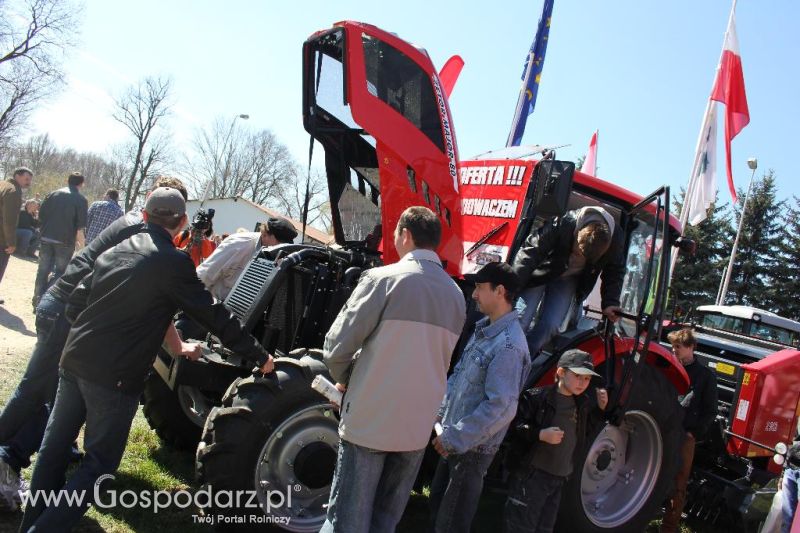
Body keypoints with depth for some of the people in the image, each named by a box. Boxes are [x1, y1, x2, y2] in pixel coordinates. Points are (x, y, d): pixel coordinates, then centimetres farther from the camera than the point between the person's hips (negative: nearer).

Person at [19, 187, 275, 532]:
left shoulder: (116, 251, 8)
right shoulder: (173, 262, -12)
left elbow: (75, 304, 12)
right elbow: (214, 316, -11)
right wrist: (259, 357, -4)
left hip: (74, 360, 7)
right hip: (116, 377, -7)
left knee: (55, 446, 21)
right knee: (98, 463, 8)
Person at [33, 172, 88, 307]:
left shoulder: (53, 194, 7)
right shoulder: (81, 200, -6)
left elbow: (41, 215, 6)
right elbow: (81, 225, -12)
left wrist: (45, 230, 17)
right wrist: (81, 240, -2)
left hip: (46, 238, 4)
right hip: (65, 240, -4)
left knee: (43, 270, 12)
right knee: (60, 271, 7)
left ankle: (38, 299, 17)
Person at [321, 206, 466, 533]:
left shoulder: (384, 278, -11)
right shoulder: (456, 295, 7)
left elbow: (337, 347, -12)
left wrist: (344, 379, 8)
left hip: (368, 420, -5)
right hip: (417, 426, 6)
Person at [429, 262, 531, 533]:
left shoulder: (508, 345, -24)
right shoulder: (483, 330, 5)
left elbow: (501, 407, -27)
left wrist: (456, 438, -22)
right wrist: (440, 412, 5)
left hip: (472, 447, -8)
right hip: (454, 439, 8)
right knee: (437, 504, 24)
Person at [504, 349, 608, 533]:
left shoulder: (583, 403, 7)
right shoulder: (536, 397, -16)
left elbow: (583, 429, 22)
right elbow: (513, 425, -18)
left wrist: (599, 408, 9)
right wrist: (540, 434, -29)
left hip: (560, 478, 7)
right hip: (531, 475, -7)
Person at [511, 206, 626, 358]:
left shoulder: (616, 239, -23)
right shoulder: (562, 224, -36)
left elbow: (615, 271, -3)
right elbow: (529, 254, -33)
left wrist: (610, 303, -11)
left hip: (568, 279, 3)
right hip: (541, 271, -3)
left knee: (550, 325, -12)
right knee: (520, 318, -15)